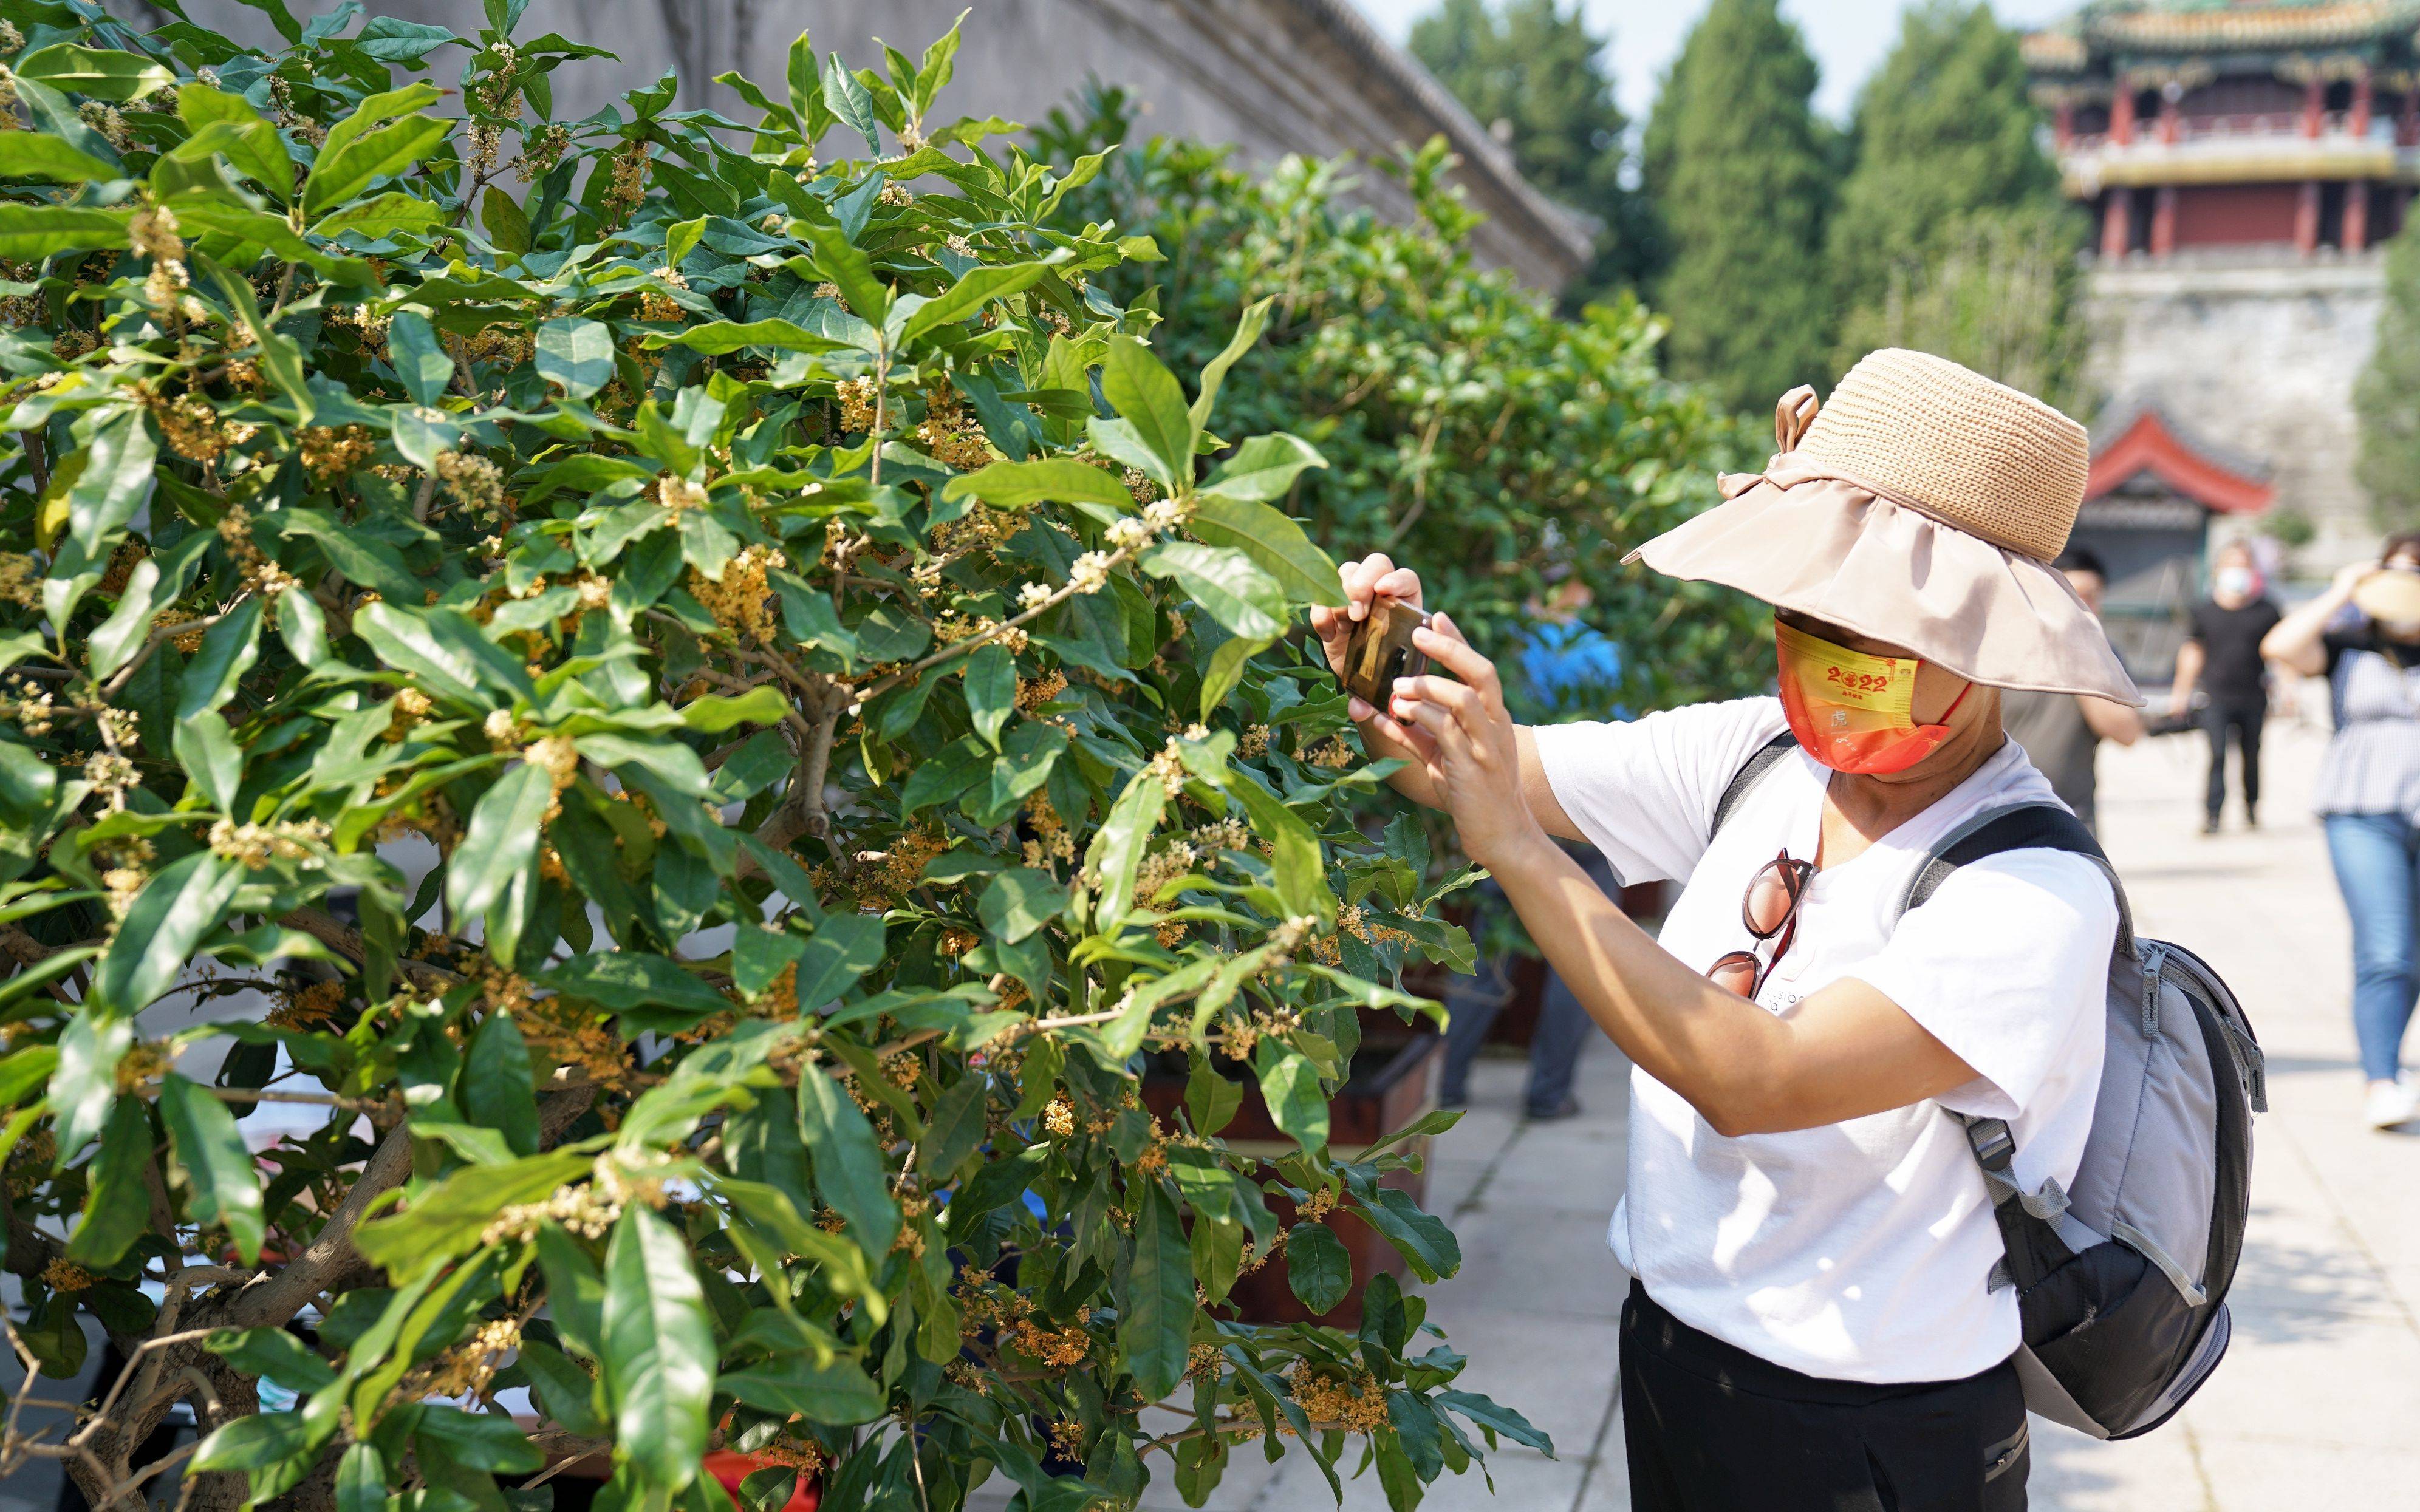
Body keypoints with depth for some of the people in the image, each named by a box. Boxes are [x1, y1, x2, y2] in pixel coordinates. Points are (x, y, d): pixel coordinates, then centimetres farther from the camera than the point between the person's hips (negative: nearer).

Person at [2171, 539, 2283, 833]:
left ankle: (2251, 807, 27)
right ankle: (2212, 814, -12)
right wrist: (2181, 692, 13)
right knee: (2217, 753, -11)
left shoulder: (2266, 611, 3)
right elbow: (2192, 652, 12)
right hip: (2216, 696, -1)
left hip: (2253, 698, 1)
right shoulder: (2204, 611, 4)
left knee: (2251, 756, 9)